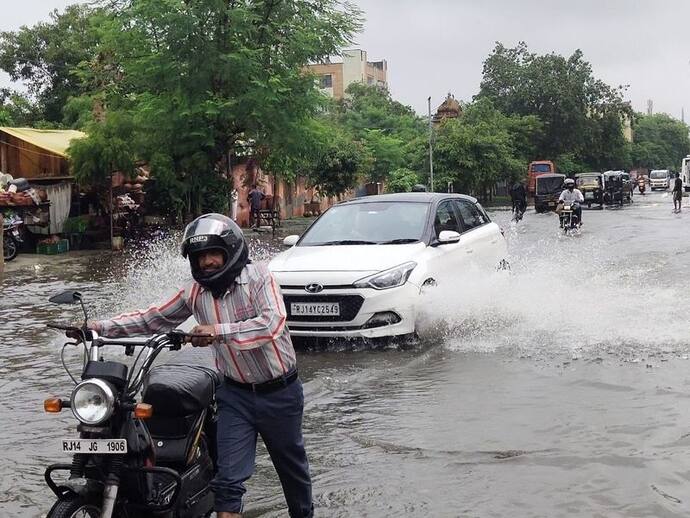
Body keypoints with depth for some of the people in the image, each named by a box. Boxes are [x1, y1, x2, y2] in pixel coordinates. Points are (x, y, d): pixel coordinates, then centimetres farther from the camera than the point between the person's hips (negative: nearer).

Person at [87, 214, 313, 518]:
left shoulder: (256, 275, -15)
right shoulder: (194, 292, 0)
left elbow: (271, 323, -29)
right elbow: (153, 319, 8)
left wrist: (219, 331, -37)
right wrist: (102, 327, -1)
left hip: (279, 391, -2)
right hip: (236, 393, 3)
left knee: (292, 466, 17)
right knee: (228, 479, -10)